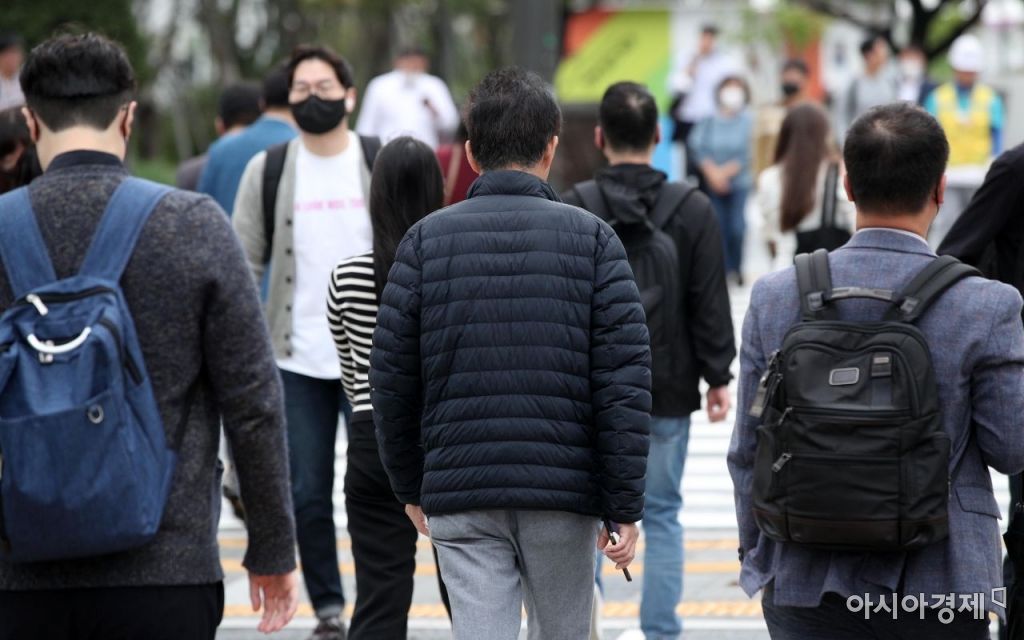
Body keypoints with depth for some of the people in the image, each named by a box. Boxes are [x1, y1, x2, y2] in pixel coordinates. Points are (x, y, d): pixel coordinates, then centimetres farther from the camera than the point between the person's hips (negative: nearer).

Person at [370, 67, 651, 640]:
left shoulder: (426, 239, 3)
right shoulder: (591, 238, 0)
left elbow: (393, 379, 4)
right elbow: (625, 383, -6)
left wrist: (410, 486, 16)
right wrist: (625, 507, -2)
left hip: (459, 494, 1)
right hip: (565, 489, 0)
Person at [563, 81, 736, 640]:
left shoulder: (571, 208, -7)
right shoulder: (693, 210, -5)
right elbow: (711, 303, -4)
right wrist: (718, 376, 5)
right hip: (667, 390, 1)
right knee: (661, 514, 8)